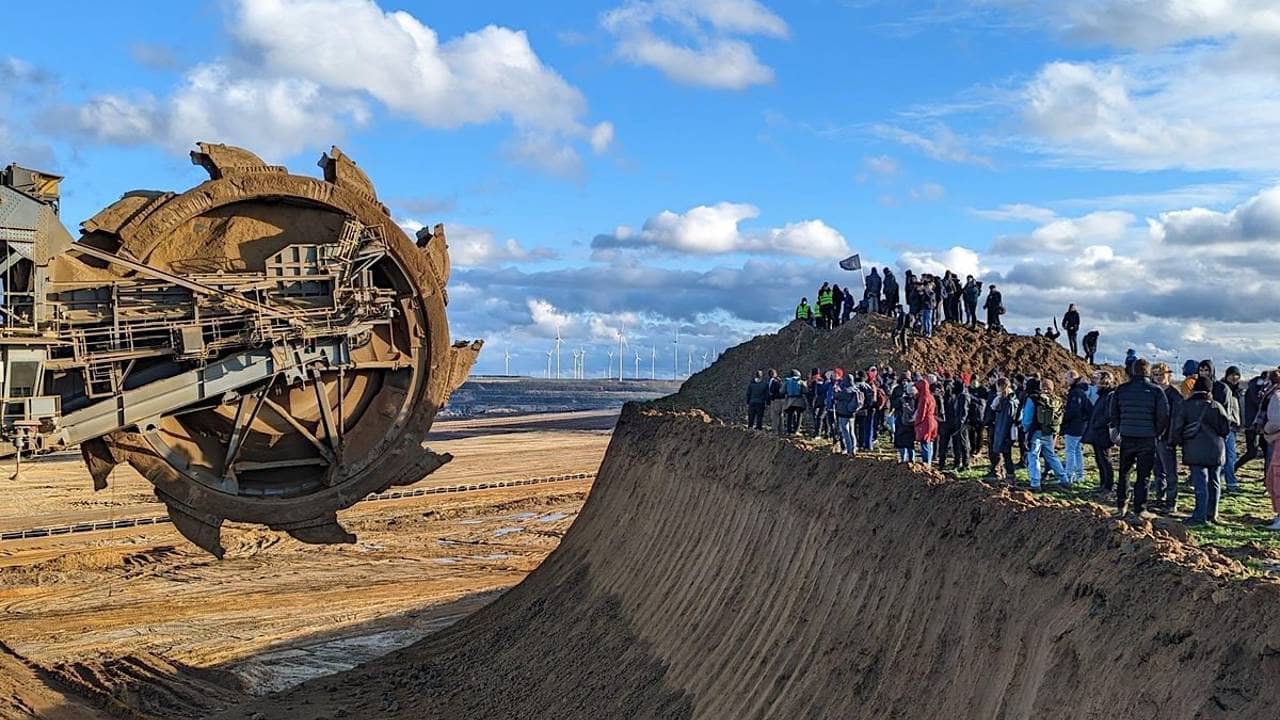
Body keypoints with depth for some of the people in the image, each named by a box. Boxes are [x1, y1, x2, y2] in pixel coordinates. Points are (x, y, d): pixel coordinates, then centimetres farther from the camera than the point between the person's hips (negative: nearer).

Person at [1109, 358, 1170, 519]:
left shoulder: (1121, 390, 1)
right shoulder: (1155, 391, -6)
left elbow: (1113, 413, 6)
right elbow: (1164, 415, -7)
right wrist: (1157, 433, 7)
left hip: (1127, 438, 2)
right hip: (1148, 439, -2)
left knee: (1124, 472, 16)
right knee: (1144, 475, 3)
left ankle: (1120, 506, 18)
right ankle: (1140, 509, 4)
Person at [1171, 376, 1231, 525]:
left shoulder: (1186, 405, -3)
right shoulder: (1216, 406, 3)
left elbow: (1176, 426, -6)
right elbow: (1226, 429, 5)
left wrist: (1178, 442, 10)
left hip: (1195, 451, -2)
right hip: (1216, 450, 2)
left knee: (1200, 483, -5)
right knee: (1214, 482, 13)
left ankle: (1200, 516, -10)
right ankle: (1212, 514, 19)